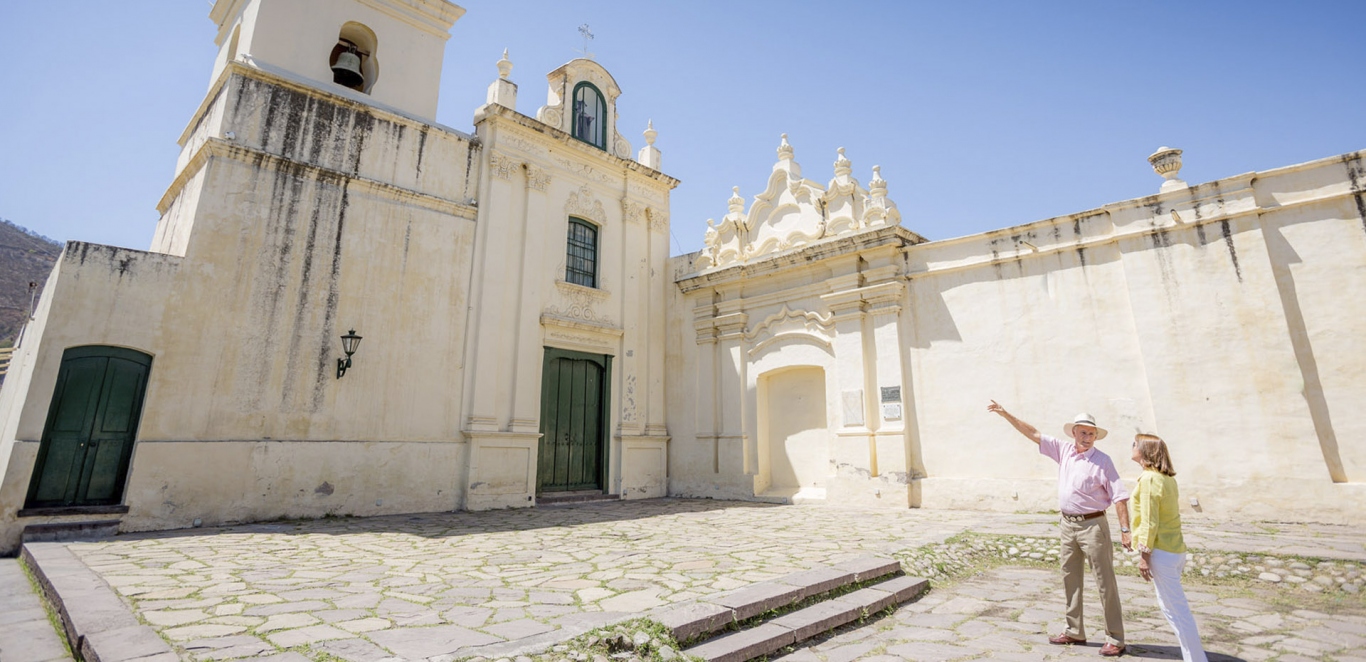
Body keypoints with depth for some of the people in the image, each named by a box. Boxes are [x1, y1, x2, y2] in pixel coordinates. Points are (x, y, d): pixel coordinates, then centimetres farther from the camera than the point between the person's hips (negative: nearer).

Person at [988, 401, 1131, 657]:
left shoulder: (1102, 461, -10)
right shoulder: (1064, 450, 4)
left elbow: (1119, 497, -12)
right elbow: (1034, 434, 7)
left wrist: (1125, 530, -18)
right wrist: (1006, 414, 5)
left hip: (1092, 525, -6)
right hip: (1067, 524, 6)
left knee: (1106, 582, 1)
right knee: (1070, 579, 13)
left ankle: (1115, 639, 10)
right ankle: (1074, 631, 25)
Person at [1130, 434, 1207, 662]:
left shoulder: (1149, 478, -18)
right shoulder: (1168, 478, 10)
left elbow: (1150, 522, -20)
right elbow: (1165, 515, 15)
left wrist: (1144, 555, -15)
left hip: (1161, 552, -9)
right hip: (1175, 549, 9)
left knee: (1176, 610, 0)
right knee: (1169, 606, 18)